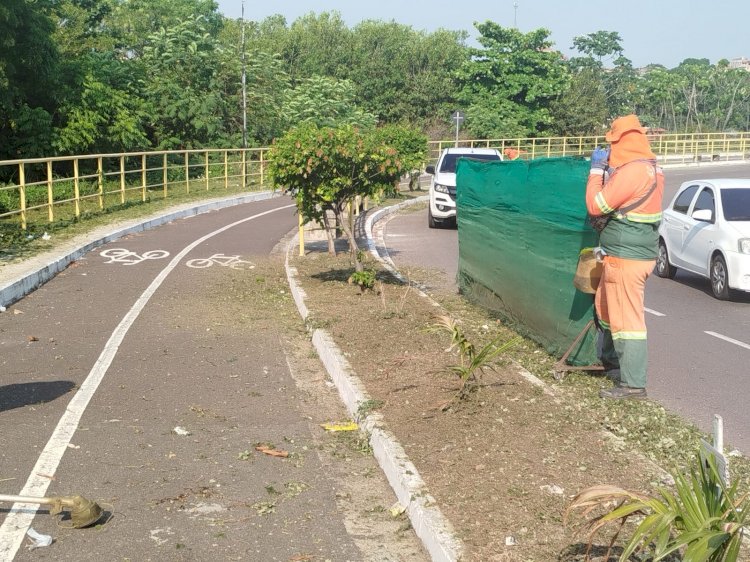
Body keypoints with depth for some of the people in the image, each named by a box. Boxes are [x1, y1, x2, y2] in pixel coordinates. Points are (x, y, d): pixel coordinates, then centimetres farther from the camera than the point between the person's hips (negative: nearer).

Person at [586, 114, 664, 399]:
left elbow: (596, 205, -16)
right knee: (606, 307, 25)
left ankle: (633, 384, -2)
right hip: (636, 253, 11)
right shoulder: (650, 168, 11)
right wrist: (608, 170, 12)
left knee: (627, 319, -6)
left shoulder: (632, 171, -22)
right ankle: (612, 360, 40)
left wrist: (597, 169, -5)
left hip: (626, 258, -11)